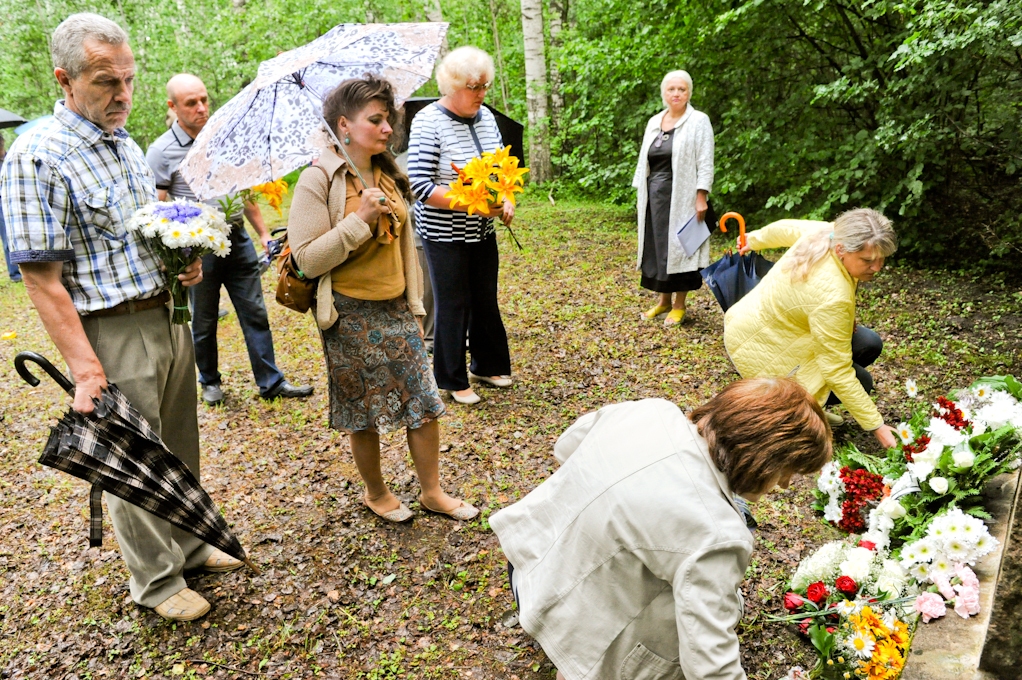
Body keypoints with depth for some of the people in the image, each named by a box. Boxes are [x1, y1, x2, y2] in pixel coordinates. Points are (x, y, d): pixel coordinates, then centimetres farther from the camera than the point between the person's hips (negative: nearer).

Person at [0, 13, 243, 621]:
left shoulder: (127, 143, 10)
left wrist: (187, 260, 0)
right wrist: (85, 370, -22)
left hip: (170, 316, 8)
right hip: (114, 332, -7)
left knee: (180, 445, 19)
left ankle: (188, 544, 39)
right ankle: (157, 580, 25)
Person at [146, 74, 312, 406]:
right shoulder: (161, 151, -6)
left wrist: (263, 233, 13)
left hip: (237, 238, 4)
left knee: (255, 313, 5)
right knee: (204, 322, 9)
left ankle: (271, 381, 12)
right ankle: (210, 382, 28)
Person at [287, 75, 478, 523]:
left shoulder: (388, 176, 10)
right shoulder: (318, 181, -11)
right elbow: (308, 259, -17)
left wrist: (414, 304, 17)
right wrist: (360, 219, -24)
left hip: (396, 309, 6)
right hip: (351, 314, -6)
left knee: (425, 401, 6)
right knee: (364, 412, 8)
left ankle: (432, 491, 23)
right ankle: (375, 493, 30)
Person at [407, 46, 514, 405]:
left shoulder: (486, 117, 5)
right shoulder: (428, 122, -15)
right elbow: (420, 185, -21)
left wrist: (506, 201, -4)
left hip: (482, 230, 6)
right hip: (444, 234, -6)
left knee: (486, 299, 15)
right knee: (453, 305, 3)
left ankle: (488, 365, 34)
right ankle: (453, 380, 20)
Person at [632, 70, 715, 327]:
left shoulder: (698, 121, -3)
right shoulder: (654, 122, 13)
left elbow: (705, 164, -8)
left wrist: (701, 198, -15)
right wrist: (642, 195, 12)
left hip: (681, 198, -5)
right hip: (654, 197, 6)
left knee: (679, 247, -2)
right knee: (657, 247, 9)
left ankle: (679, 305, 8)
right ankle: (664, 300, 22)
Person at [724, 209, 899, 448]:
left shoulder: (830, 232, -15)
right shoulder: (831, 296, -37)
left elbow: (785, 228, 7)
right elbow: (838, 372, -31)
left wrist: (754, 240, 28)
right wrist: (876, 426, -25)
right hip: (762, 347, -9)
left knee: (870, 345, 3)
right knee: (859, 382, -6)